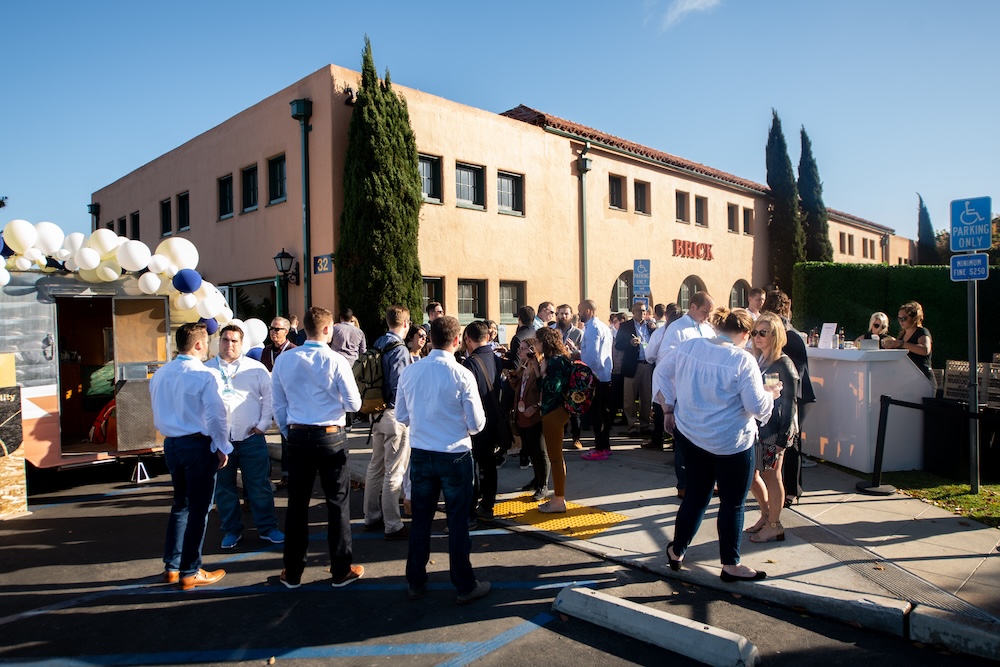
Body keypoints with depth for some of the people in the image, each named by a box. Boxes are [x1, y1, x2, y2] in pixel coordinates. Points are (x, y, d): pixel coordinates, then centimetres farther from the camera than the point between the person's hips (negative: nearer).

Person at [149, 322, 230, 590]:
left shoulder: (159, 374, 5)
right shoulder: (205, 376, -17)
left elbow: (158, 411, 13)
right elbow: (215, 415, -18)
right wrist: (222, 447, -8)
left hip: (171, 443, 7)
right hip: (198, 445, -7)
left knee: (181, 504, 20)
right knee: (198, 509, 5)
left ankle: (171, 566, 28)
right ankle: (190, 572, 14)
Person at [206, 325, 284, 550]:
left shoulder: (255, 368, 4)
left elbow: (269, 395, 4)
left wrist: (262, 424, -2)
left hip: (251, 437, -1)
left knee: (260, 486, 4)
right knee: (224, 488, 10)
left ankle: (267, 528, 15)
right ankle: (231, 530, 24)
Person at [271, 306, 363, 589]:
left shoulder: (284, 360, -1)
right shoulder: (336, 361, -13)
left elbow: (278, 404, 6)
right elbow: (354, 404, -7)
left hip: (297, 437, 3)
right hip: (331, 437, -3)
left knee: (297, 504, 13)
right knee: (338, 504, 9)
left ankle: (292, 572, 23)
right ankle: (341, 571, 18)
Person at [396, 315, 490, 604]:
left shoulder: (410, 372, -5)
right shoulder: (462, 375, -16)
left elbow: (401, 416, 4)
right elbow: (477, 424, -11)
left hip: (420, 453, 4)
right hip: (454, 456, -3)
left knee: (420, 518, 16)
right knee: (458, 521, 9)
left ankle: (415, 582, 29)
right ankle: (465, 586, 22)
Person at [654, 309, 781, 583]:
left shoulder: (688, 346, -3)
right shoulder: (743, 361, -18)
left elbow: (662, 372, 6)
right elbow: (757, 407, -17)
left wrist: (668, 409, 13)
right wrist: (770, 394, 4)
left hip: (689, 436, 5)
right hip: (731, 444, -5)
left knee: (695, 495, 20)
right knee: (732, 503, 11)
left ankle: (676, 551, 31)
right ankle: (731, 566, 23)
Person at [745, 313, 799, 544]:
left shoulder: (783, 364, -12)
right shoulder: (756, 360, 7)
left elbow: (789, 403, -13)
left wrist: (783, 437, -16)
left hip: (774, 429, -7)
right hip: (755, 425, 7)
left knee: (771, 475, 4)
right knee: (750, 474, 12)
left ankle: (774, 525, 20)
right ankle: (766, 515, 32)